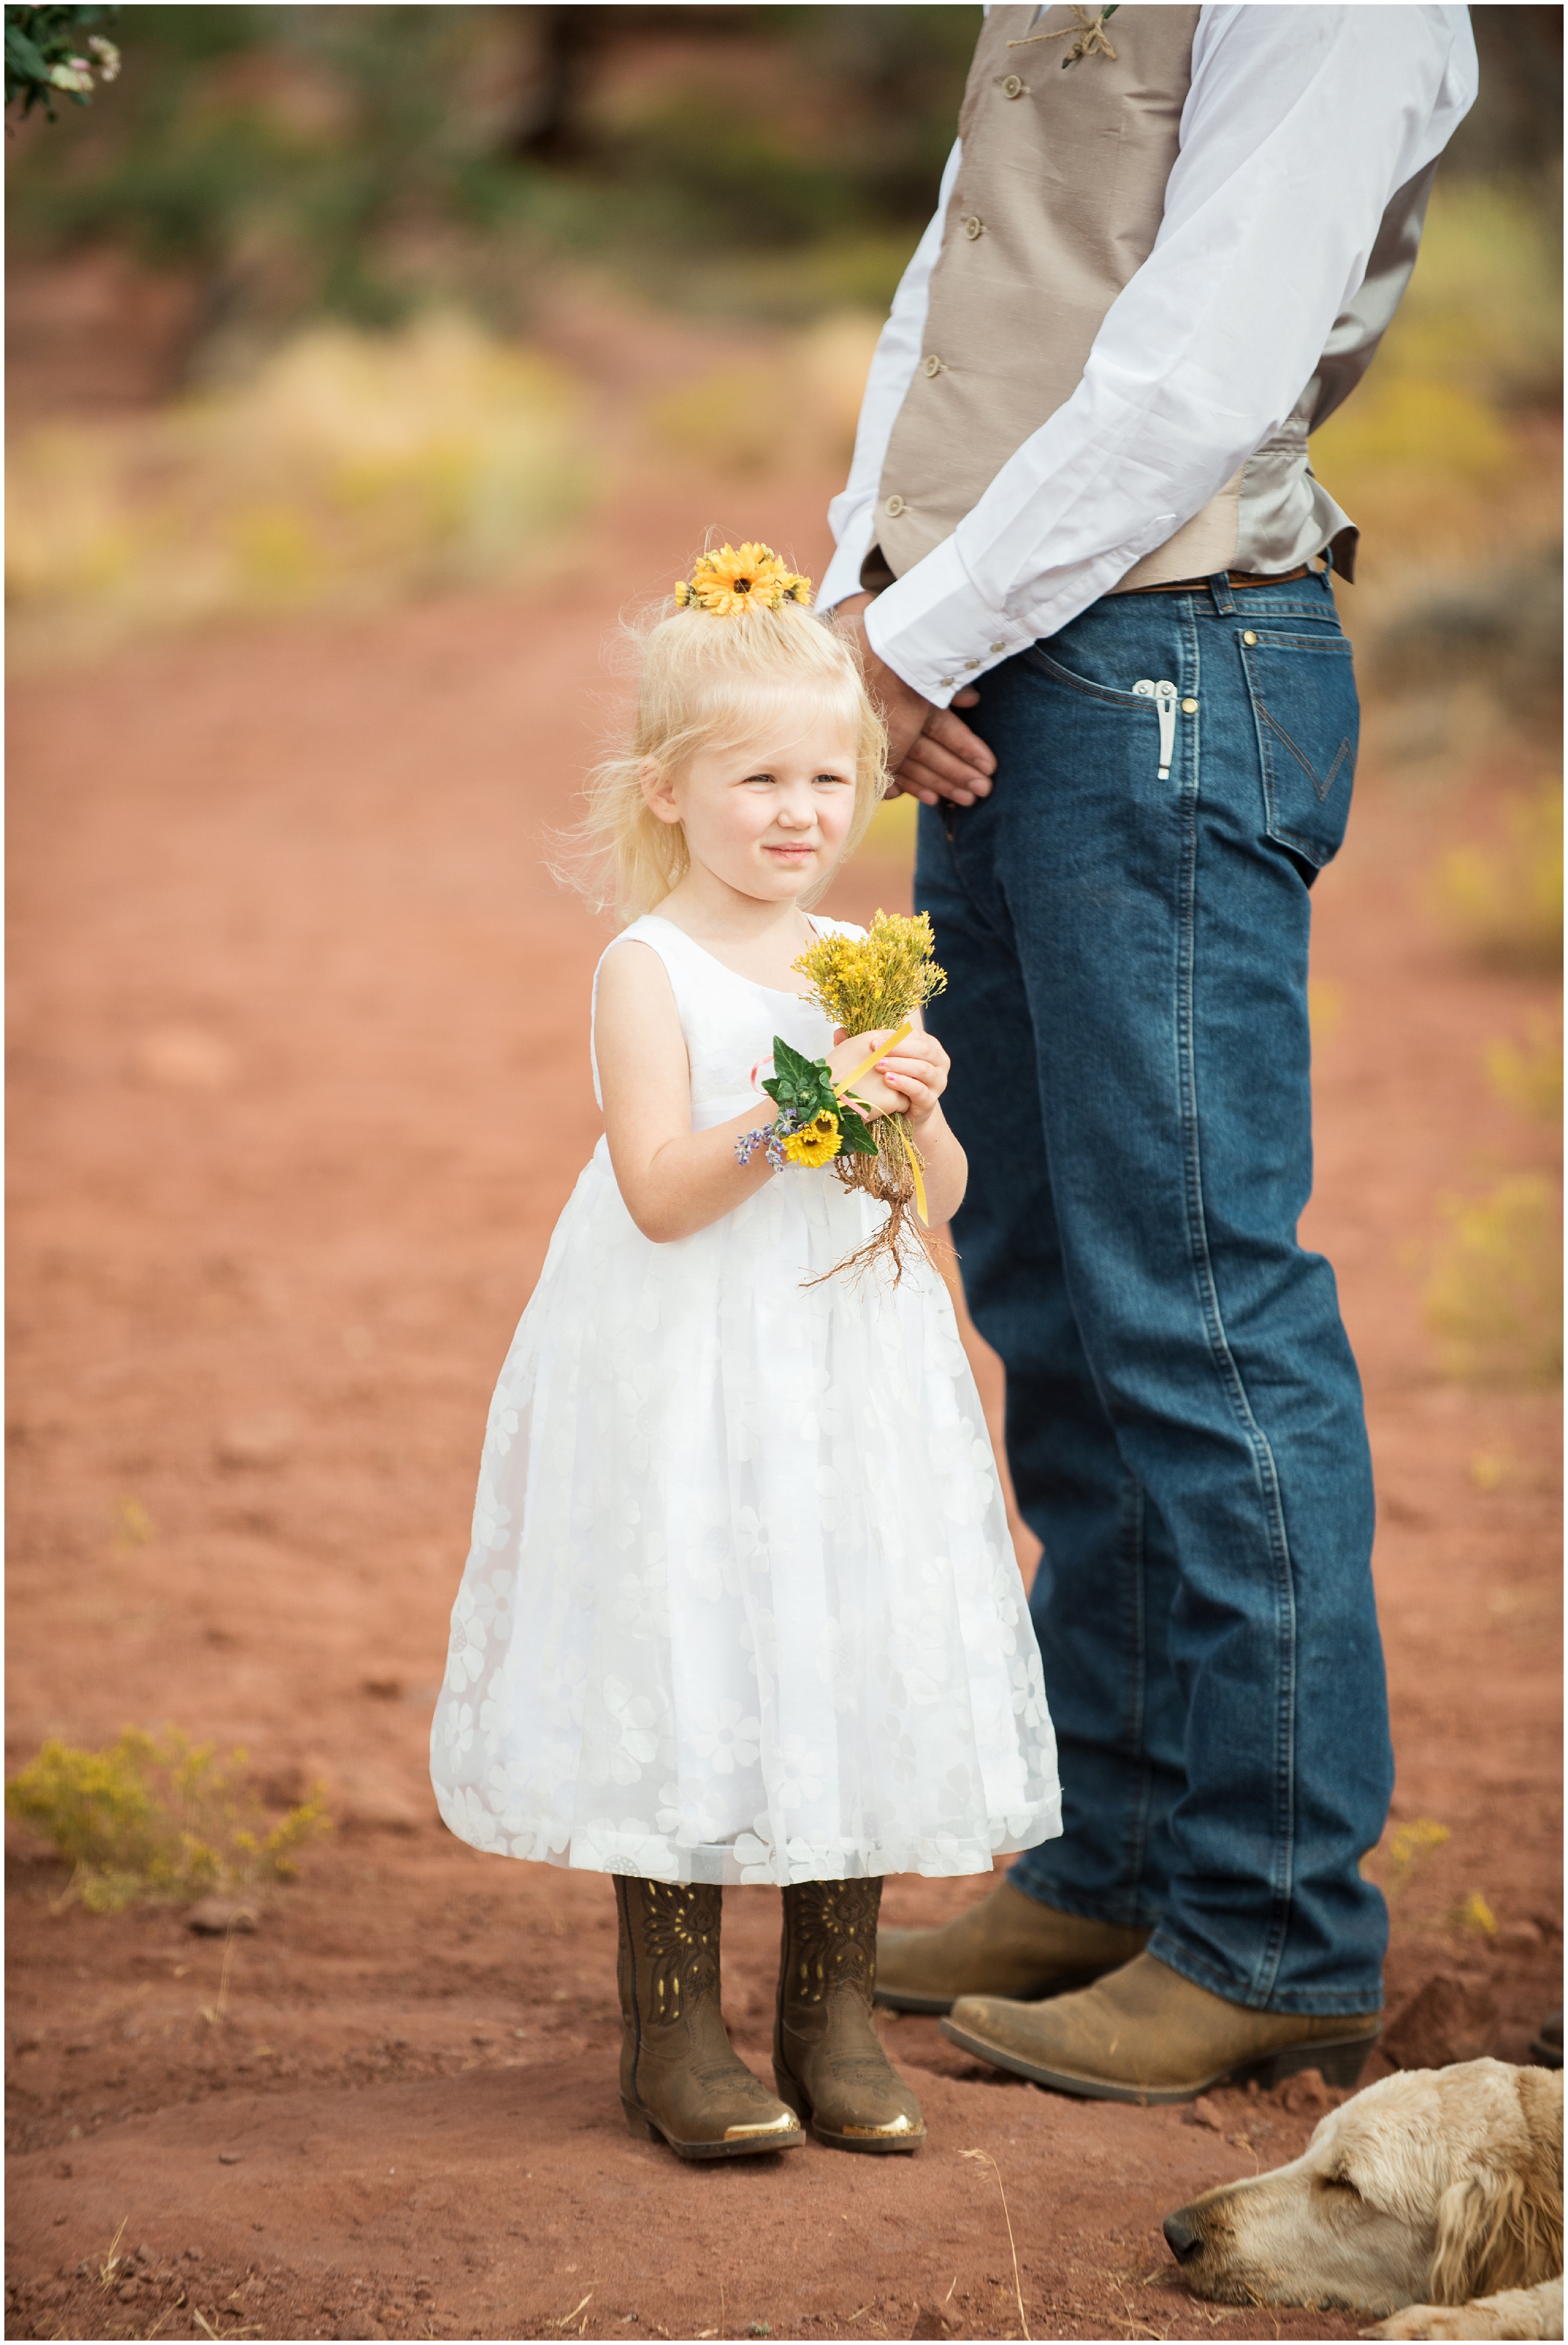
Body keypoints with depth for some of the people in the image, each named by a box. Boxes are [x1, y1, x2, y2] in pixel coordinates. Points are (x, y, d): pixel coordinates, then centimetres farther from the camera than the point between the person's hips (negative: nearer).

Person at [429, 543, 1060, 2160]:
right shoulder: (649, 971, -8)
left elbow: (943, 1195, 8)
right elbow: (659, 1191, -17)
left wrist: (915, 1112, -13)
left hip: (852, 1373, 5)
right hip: (688, 1381, -5)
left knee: (855, 1670, 7)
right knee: (689, 1676, -2)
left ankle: (832, 2015, 18)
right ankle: (672, 2034, 8)